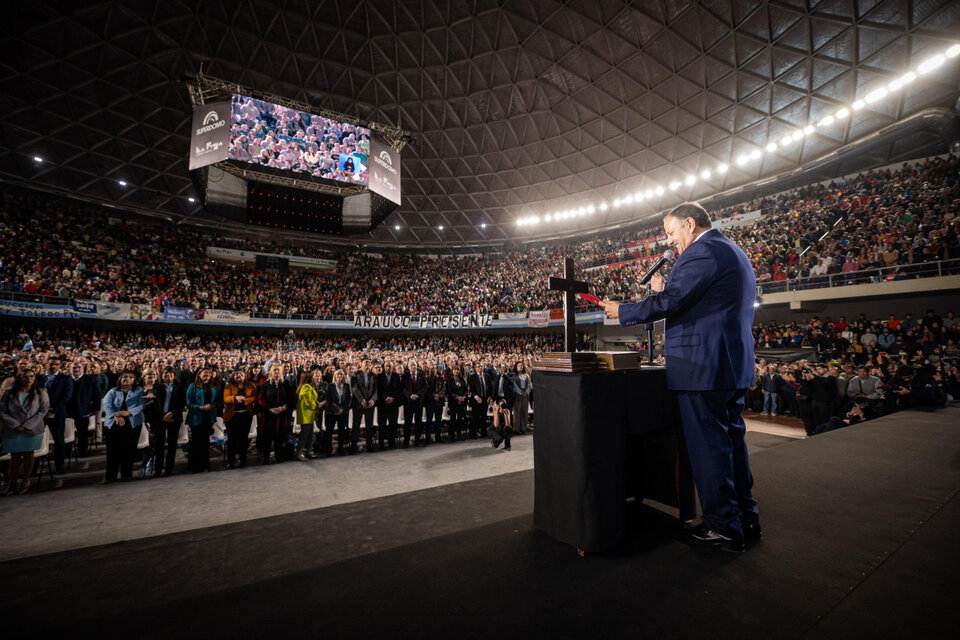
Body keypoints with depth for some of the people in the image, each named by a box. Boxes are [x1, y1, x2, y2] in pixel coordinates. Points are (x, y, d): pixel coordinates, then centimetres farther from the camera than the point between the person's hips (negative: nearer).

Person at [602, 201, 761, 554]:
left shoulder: (703, 250, -13)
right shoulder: (733, 251, 20)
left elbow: (669, 302, -19)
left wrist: (623, 311, -7)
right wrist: (666, 290, 12)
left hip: (703, 367, -11)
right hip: (734, 365, 11)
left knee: (708, 446, 1)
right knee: (732, 440, 18)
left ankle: (724, 527, 15)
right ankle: (746, 518, 32)